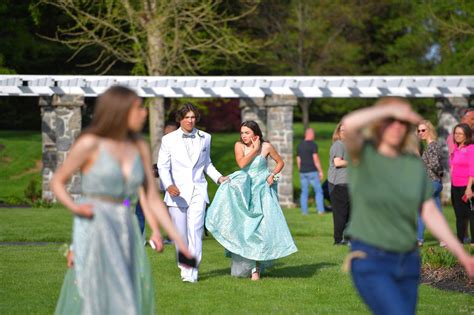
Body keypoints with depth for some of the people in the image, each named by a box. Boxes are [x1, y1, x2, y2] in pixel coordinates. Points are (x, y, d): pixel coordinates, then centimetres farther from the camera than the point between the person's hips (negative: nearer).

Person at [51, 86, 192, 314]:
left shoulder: (140, 147, 6)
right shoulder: (89, 143, -10)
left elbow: (152, 199, 7)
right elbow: (57, 182, 0)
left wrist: (180, 241, 2)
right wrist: (75, 208, -20)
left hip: (124, 235, 6)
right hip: (94, 232, -6)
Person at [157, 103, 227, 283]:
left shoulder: (205, 138, 10)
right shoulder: (169, 140, 3)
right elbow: (163, 166, -2)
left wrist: (218, 177, 7)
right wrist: (168, 185, -19)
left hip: (197, 191, 0)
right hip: (177, 192, 0)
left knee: (195, 230, -14)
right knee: (180, 233, 5)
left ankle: (191, 272, -15)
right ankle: (184, 266, 23)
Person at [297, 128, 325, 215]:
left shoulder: (300, 145, 10)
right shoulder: (313, 144, -9)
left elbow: (298, 160, 13)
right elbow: (315, 159, -14)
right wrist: (320, 171, -10)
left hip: (303, 172, 5)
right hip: (312, 171, -5)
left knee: (304, 192, 7)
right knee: (318, 191, 1)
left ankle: (304, 211, 4)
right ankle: (320, 210, -3)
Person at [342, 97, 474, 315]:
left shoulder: (415, 164, 5)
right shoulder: (362, 153, -7)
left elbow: (430, 213, 4)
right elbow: (349, 124, -30)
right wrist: (391, 109, -21)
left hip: (407, 262, 5)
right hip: (369, 260, -5)